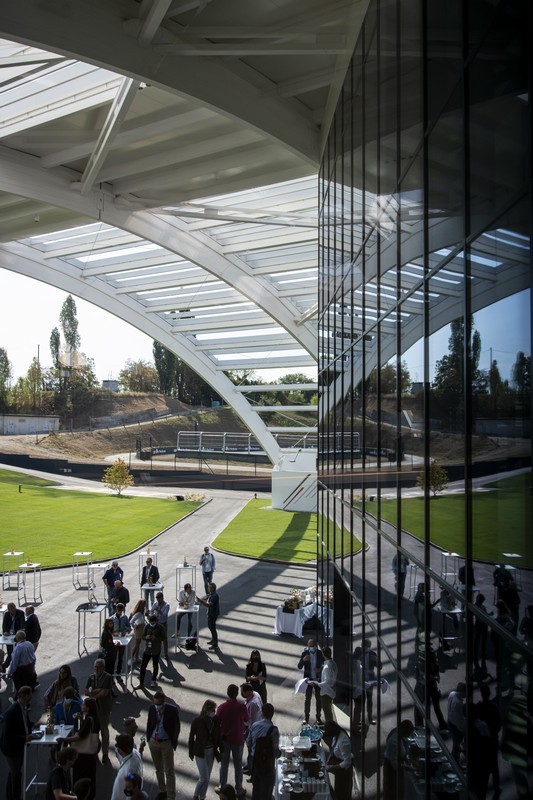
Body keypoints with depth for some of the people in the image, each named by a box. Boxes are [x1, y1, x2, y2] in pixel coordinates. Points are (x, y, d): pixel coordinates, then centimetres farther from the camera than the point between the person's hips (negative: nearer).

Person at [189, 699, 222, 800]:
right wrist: (191, 752, 0)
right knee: (204, 778, -4)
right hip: (200, 752, -4)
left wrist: (221, 750, 8)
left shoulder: (216, 720, -7)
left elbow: (218, 736, 4)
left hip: (211, 751, 4)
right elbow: (191, 737, -7)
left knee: (207, 777, 12)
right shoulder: (197, 721, -17)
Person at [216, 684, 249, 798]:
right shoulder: (242, 707, -19)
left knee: (224, 765, 18)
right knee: (238, 766, 15)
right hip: (238, 740, -1)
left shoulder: (221, 707, -16)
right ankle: (239, 790, 25)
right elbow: (247, 722, -3)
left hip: (224, 739, 1)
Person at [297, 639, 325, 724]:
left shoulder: (320, 653, -8)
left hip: (318, 679, 1)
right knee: (307, 698, 5)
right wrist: (303, 660, -31)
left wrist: (321, 669, -15)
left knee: (319, 698, 7)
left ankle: (318, 717, 22)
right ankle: (306, 717, 19)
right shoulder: (304, 653, -11)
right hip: (308, 679, -1)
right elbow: (299, 667, -11)